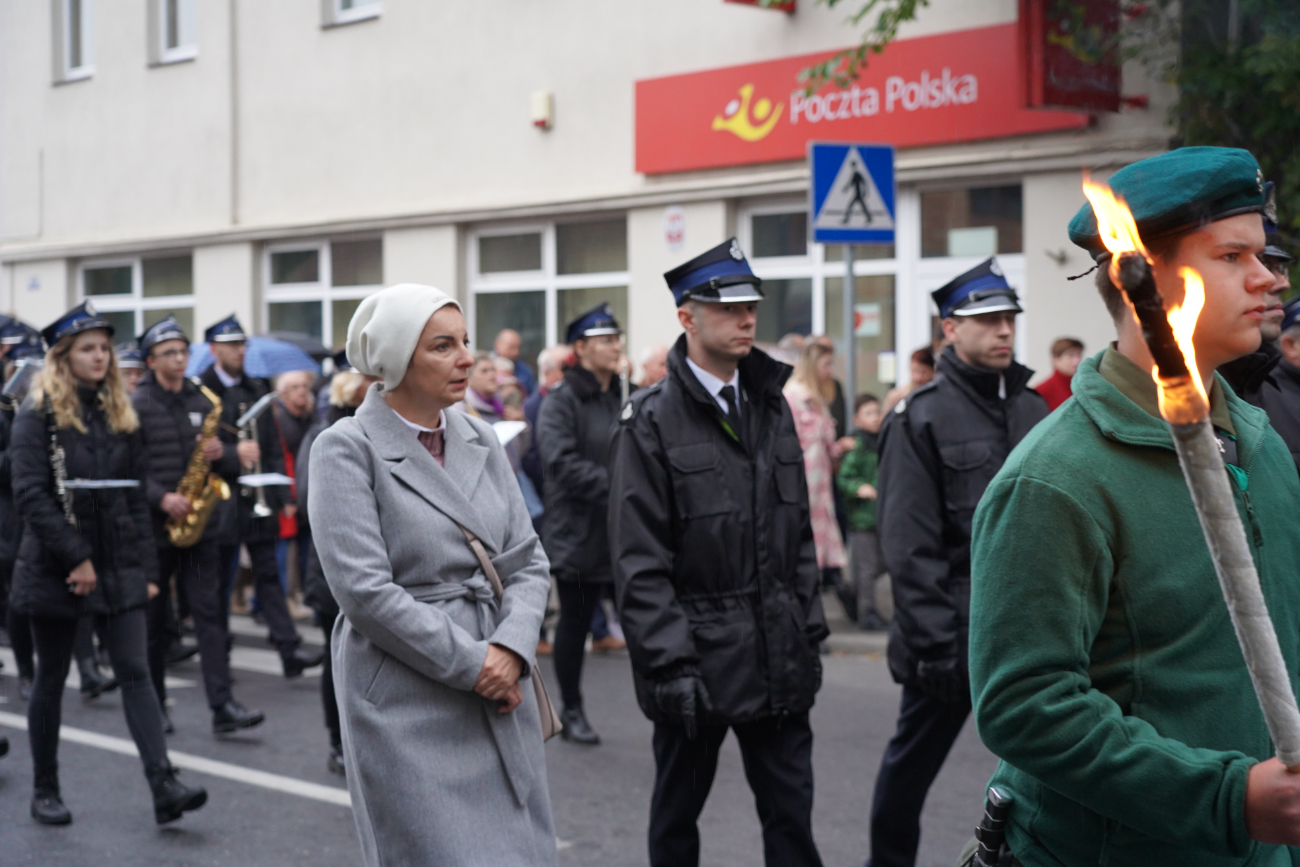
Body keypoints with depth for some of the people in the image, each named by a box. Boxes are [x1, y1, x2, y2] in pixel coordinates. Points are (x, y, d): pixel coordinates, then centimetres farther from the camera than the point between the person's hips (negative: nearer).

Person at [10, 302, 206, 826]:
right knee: (52, 678, 7)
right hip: (55, 566, -4)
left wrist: (145, 565, 4)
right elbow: (31, 494, -14)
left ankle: (164, 786, -14)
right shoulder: (38, 415, -6)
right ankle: (45, 791, 20)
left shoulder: (120, 414, 10)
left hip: (118, 565, 4)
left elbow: (136, 494, 11)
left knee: (134, 671, -6)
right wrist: (76, 558, -19)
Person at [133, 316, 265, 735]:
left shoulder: (204, 401, 10)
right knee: (154, 619, 8)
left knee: (209, 613, -4)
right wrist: (161, 498, -23)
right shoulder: (137, 405, -4)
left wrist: (221, 454, -9)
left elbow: (233, 462, 13)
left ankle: (222, 706, -9)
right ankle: (153, 705, 23)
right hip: (153, 527, -3)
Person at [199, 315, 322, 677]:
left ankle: (289, 649, -3)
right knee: (218, 579, 5)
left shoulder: (257, 390, 14)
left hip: (258, 498, 4)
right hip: (220, 498, -4)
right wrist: (233, 454, -21)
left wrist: (278, 494, 7)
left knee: (269, 573, 2)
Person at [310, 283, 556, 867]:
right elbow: (364, 590, -16)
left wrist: (511, 649, -10)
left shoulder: (480, 439, 9)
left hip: (500, 695, 6)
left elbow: (528, 561, 8)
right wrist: (472, 664, -14)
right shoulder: (346, 450, -8)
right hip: (407, 704, -6)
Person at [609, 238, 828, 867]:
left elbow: (799, 532, 14)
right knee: (677, 811, 13)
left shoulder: (771, 407, 9)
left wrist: (810, 628, 9)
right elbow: (639, 562, -12)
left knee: (791, 810, 7)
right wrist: (670, 662, -16)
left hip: (779, 655, 5)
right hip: (697, 656, -4)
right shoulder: (650, 421, -8)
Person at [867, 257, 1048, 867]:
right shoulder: (920, 417, -7)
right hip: (955, 630, -5)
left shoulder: (1033, 410, 10)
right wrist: (934, 643, -16)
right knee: (914, 760, 10)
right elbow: (910, 546, -12)